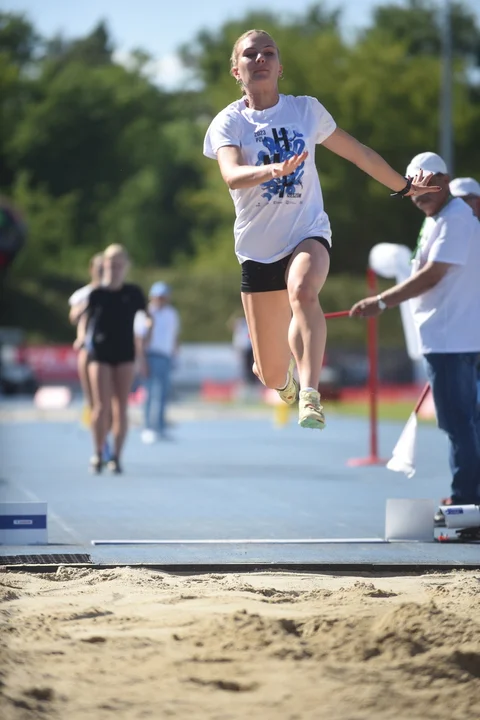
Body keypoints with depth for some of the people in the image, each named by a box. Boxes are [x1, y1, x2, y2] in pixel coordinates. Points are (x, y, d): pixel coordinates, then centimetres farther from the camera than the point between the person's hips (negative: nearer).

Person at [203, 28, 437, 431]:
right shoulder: (228, 123, -4)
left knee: (302, 291, -38)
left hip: (308, 233, 0)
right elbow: (232, 175, -24)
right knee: (272, 375, 2)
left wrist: (404, 186, 26)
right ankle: (284, 377, 41)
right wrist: (273, 170, -43)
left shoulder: (307, 110, 3)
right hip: (258, 248, 0)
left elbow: (359, 153, 16)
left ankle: (310, 397, -42)